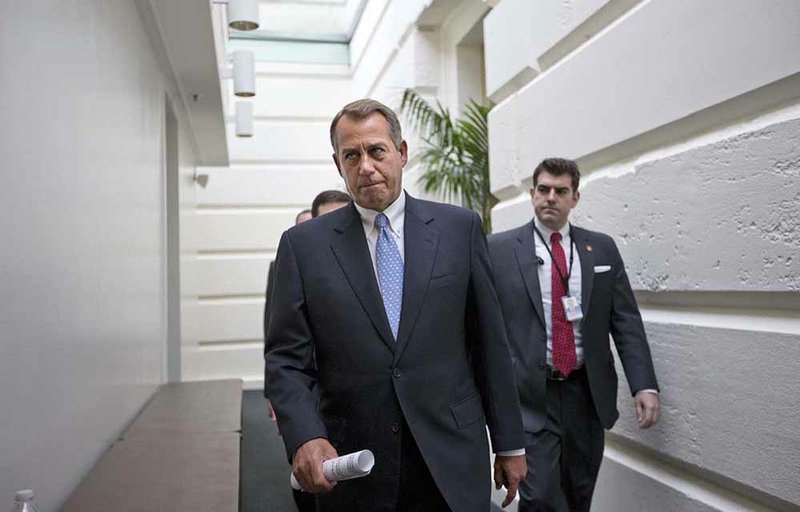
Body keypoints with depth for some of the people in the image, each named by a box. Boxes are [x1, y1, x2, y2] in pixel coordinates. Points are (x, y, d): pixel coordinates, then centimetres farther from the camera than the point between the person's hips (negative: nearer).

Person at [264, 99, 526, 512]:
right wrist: (304, 437, -19)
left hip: (452, 460, 1)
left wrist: (510, 444, 5)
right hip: (351, 469, 0)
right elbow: (286, 359, -2)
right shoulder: (303, 244, 0)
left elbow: (489, 342, 3)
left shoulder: (459, 228, 1)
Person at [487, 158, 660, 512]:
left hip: (586, 393, 3)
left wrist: (644, 385, -6)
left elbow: (626, 322, 4)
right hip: (529, 396, -3)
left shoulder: (602, 248, 7)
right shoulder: (499, 249, -1)